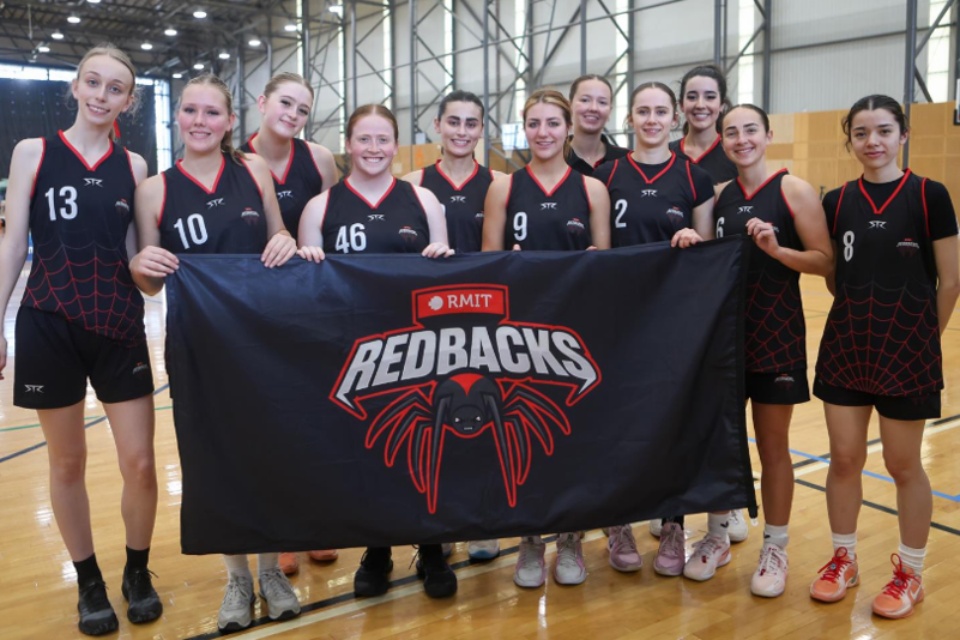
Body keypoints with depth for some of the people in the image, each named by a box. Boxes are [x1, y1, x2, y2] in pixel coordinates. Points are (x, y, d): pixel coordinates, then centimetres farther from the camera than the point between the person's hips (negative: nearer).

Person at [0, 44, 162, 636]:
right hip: (49, 325, -1)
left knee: (140, 463, 1)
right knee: (68, 464, 9)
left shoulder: (134, 166, 6)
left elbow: (133, 254, 10)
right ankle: (90, 581, 27)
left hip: (120, 326, 1)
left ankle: (138, 570, 25)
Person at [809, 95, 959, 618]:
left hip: (907, 348, -3)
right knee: (844, 459, 9)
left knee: (903, 465, 8)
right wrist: (862, 316, 5)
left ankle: (910, 572, 26)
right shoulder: (837, 202, 3)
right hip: (845, 344, 3)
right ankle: (843, 559, 27)